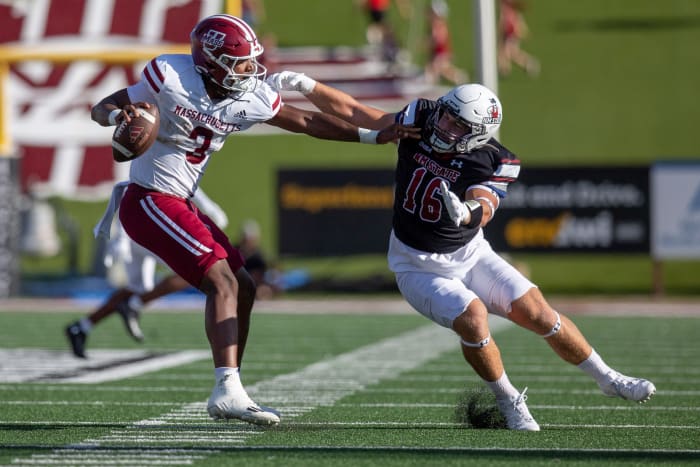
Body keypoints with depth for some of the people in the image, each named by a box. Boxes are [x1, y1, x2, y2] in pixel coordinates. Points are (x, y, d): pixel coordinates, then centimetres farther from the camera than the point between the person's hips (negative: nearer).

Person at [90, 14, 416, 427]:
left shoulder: (250, 100, 1)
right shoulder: (170, 79, -16)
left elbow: (306, 122, 12)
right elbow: (101, 109, -9)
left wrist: (371, 135, 10)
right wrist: (120, 115, -33)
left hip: (181, 205, 9)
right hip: (150, 202, -8)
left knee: (244, 288, 9)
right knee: (223, 280, -20)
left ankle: (229, 393, 16)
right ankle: (228, 391, -27)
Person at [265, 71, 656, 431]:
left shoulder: (495, 162, -19)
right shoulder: (419, 121, -12)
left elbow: (484, 209, -36)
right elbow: (353, 112, -9)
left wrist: (465, 212, -59)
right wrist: (306, 85, -18)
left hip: (469, 254, 0)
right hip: (419, 267, 0)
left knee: (538, 312, -7)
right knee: (473, 317, -25)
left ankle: (608, 379, 15)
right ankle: (510, 403, -5)